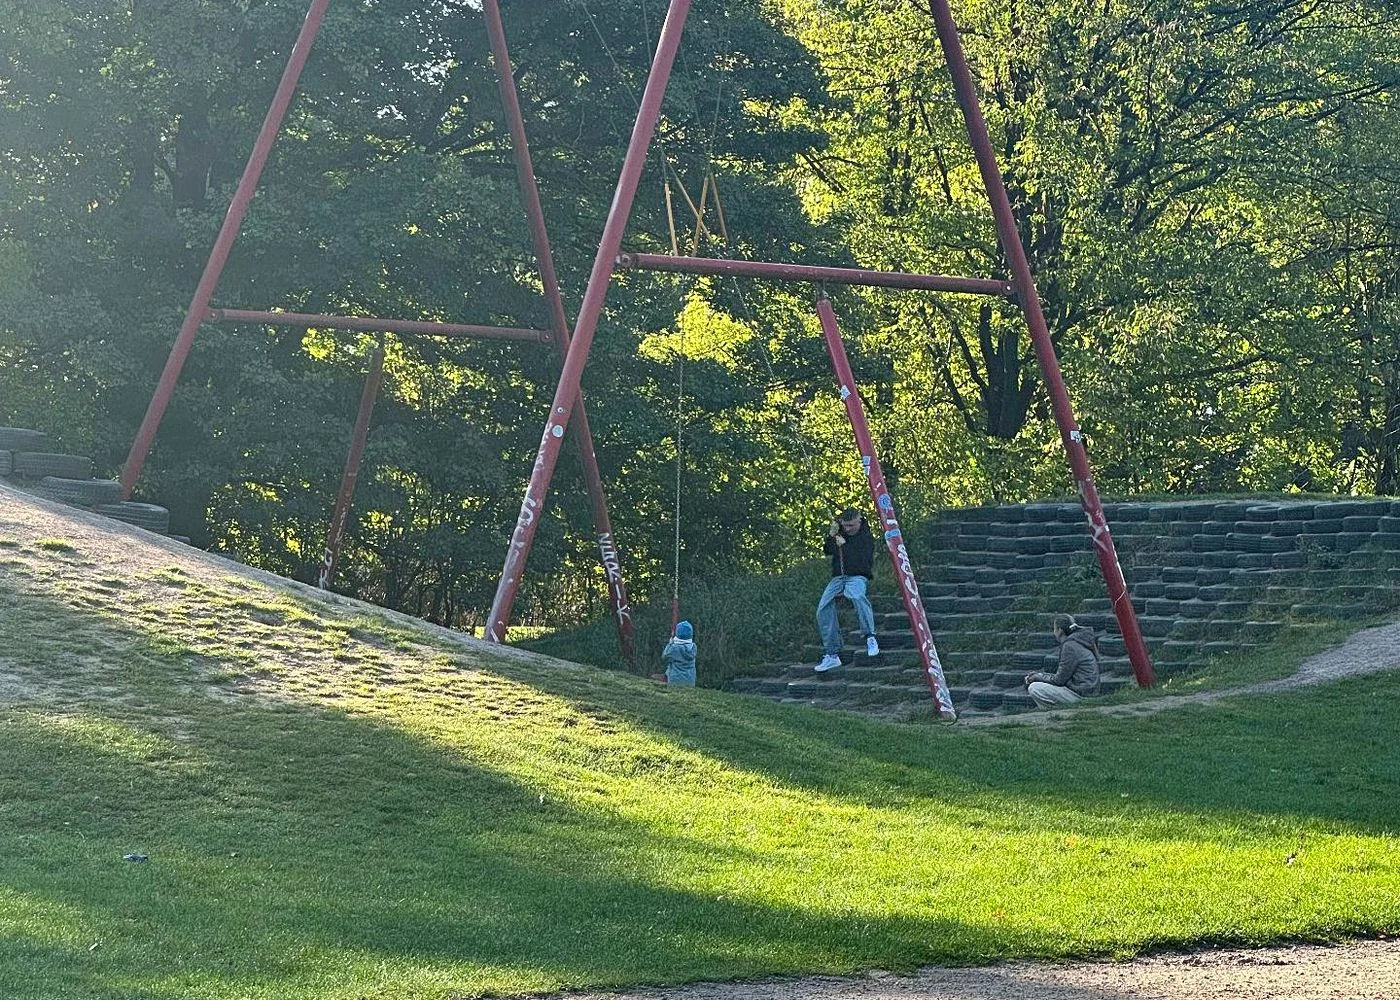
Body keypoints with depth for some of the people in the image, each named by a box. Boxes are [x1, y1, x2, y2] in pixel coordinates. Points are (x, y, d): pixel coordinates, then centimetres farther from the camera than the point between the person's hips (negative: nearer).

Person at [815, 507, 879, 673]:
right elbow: (827, 551, 14)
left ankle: (870, 638, -32)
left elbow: (864, 561, -19)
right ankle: (831, 655, -6)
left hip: (857, 576, -6)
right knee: (823, 609, -12)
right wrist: (831, 535, -4)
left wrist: (845, 546, -21)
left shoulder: (866, 537, -7)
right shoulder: (840, 531, 10)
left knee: (857, 596, -41)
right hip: (838, 577, 6)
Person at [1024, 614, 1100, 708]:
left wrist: (1039, 677, 2)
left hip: (1080, 695, -10)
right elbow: (1063, 675, 20)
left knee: (1034, 688, -13)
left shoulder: (1070, 646, -16)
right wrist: (1040, 674, 13)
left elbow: (1059, 680, -13)